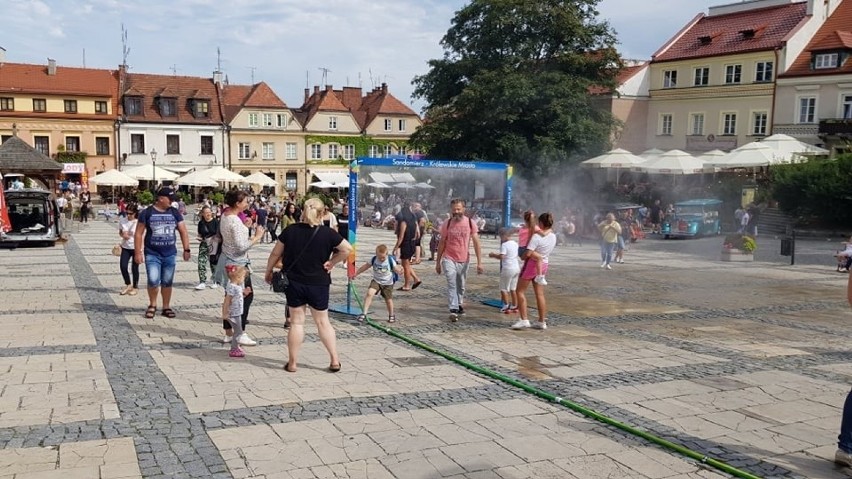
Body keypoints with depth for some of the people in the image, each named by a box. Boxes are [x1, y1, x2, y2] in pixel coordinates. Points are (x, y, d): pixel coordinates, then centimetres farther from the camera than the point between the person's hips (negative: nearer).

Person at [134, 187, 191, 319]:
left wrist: (186, 249, 1)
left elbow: (183, 232, 8)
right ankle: (152, 305, 12)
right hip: (152, 254, -3)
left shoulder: (174, 213, 5)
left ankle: (166, 307, 22)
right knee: (153, 281, -12)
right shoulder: (147, 213, -4)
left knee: (167, 282, 8)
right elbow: (139, 234, -1)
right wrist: (137, 252, -6)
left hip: (170, 254, 3)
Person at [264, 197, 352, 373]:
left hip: (294, 283, 1)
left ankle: (292, 363, 12)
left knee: (296, 322, 8)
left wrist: (268, 272, 15)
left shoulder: (290, 231, -5)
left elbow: (275, 254, 1)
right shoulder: (327, 233, -9)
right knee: (323, 322, 11)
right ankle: (335, 360, 13)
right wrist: (332, 262, -2)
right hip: (319, 284, 0)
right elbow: (347, 249, -11)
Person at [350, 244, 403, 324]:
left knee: (388, 300, 8)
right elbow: (365, 266, 4)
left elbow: (397, 271, -17)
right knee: (369, 293, -22)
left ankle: (391, 315, 36)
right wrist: (356, 273, 10)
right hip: (376, 281, 2)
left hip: (387, 284, -2)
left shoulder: (390, 260, -17)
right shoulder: (374, 259, -9)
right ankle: (364, 313, -18)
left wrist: (399, 270, -42)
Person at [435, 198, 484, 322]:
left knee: (461, 286, 13)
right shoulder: (447, 224, -2)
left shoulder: (470, 223, -4)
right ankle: (453, 310, -19)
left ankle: (459, 305, 34)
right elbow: (442, 243, 6)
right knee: (452, 284, -15)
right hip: (449, 259, -1)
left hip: (464, 260, 1)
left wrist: (479, 262, -10)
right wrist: (438, 262, 7)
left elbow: (476, 243, -4)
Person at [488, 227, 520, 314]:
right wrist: (497, 254, 19)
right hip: (516, 268, 8)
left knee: (504, 288, 4)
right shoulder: (515, 244, 9)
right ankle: (514, 306, 19)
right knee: (513, 288, 16)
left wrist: (493, 255, -7)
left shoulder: (504, 245, -15)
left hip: (508, 269, -7)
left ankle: (506, 306, 0)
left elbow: (501, 257, -23)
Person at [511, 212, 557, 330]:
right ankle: (542, 321, 15)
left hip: (532, 264, -7)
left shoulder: (537, 237, -21)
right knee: (540, 294, 12)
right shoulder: (553, 237, 0)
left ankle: (524, 320, -4)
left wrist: (522, 257, -5)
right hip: (543, 265, 7)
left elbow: (528, 254, -24)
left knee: (520, 291, 2)